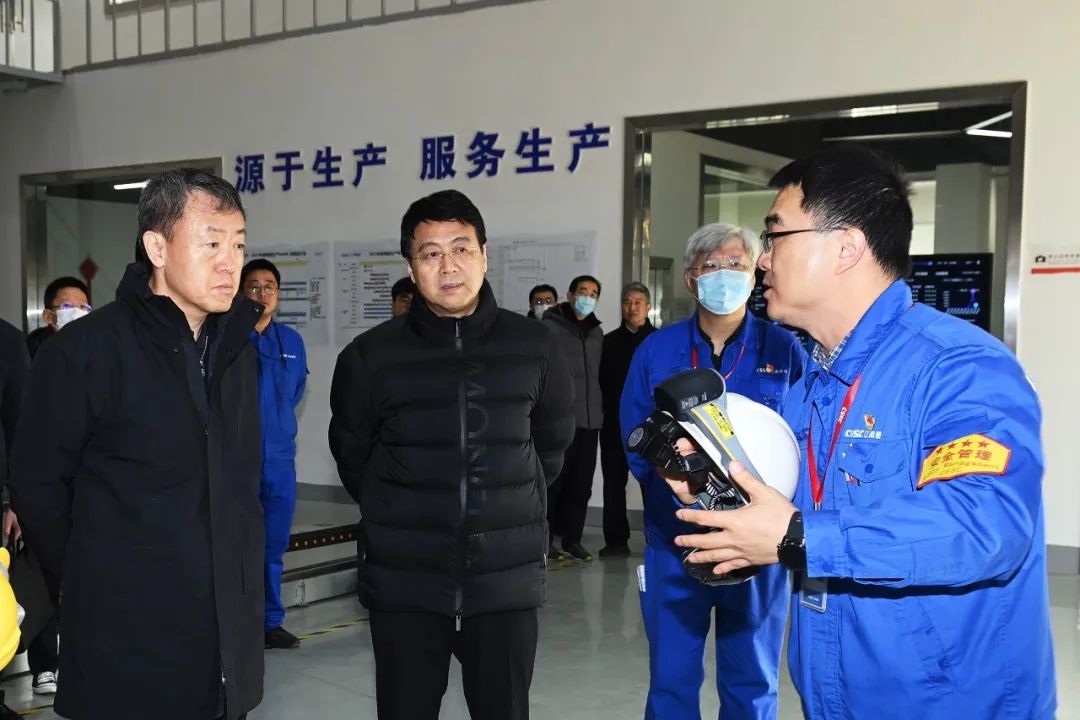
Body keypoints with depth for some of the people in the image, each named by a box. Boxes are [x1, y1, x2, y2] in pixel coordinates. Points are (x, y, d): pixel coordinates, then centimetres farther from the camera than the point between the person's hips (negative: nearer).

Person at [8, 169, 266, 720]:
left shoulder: (237, 349, 7)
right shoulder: (85, 350, -12)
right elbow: (37, 485, -6)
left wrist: (238, 582, 11)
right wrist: (89, 587, 0)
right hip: (127, 651, -5)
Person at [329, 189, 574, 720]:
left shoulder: (533, 348, 0)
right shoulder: (371, 357, -3)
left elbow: (553, 442, 15)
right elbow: (351, 457, 11)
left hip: (507, 581, 1)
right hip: (404, 585, 0)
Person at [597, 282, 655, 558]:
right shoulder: (609, 341, 11)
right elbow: (601, 381, 7)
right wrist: (602, 415, -2)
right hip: (614, 424, 3)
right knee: (613, 483, 5)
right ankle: (616, 540, 11)